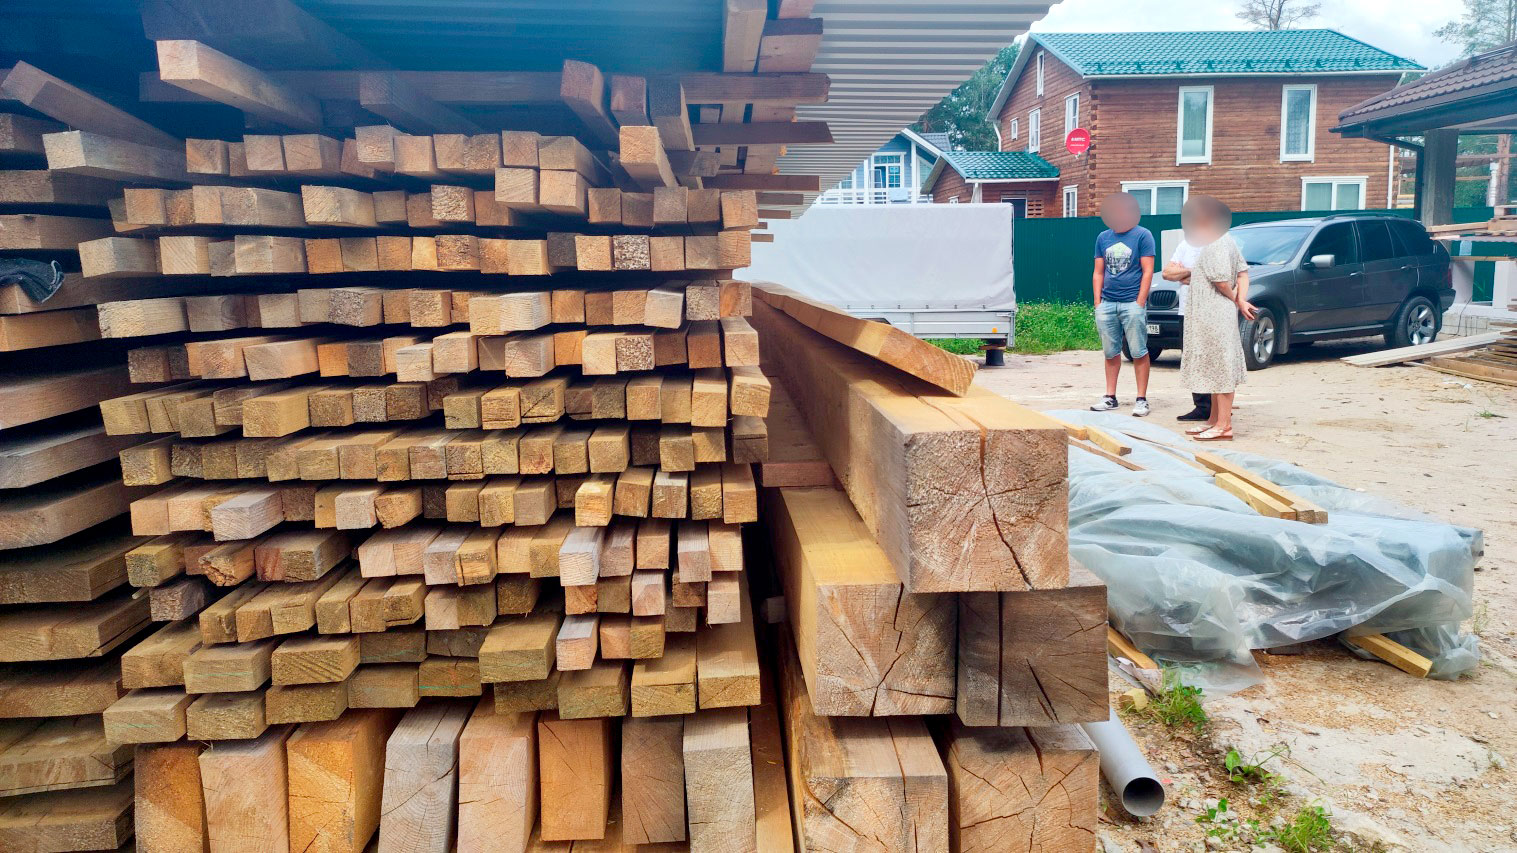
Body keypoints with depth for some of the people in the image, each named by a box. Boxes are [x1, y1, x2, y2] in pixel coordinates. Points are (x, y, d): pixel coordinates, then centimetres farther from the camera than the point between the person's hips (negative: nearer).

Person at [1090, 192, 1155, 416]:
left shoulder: (1142, 235, 0)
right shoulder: (1103, 237, 13)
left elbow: (1147, 271, -4)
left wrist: (1140, 303, -11)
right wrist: (1097, 302, 6)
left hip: (1132, 303, -4)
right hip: (1107, 304, 4)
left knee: (1139, 352, -2)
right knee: (1111, 353, 8)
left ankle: (1141, 400, 2)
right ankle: (1110, 397, 15)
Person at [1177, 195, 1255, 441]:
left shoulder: (1214, 245, -17)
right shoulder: (1225, 240, 15)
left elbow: (1221, 280, -22)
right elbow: (1243, 272, 15)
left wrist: (1236, 301, -6)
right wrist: (1240, 300, 4)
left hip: (1215, 315, -11)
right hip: (1212, 316, 11)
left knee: (1220, 368, -7)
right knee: (1216, 368, 15)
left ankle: (1224, 426, -4)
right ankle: (1214, 420, 24)